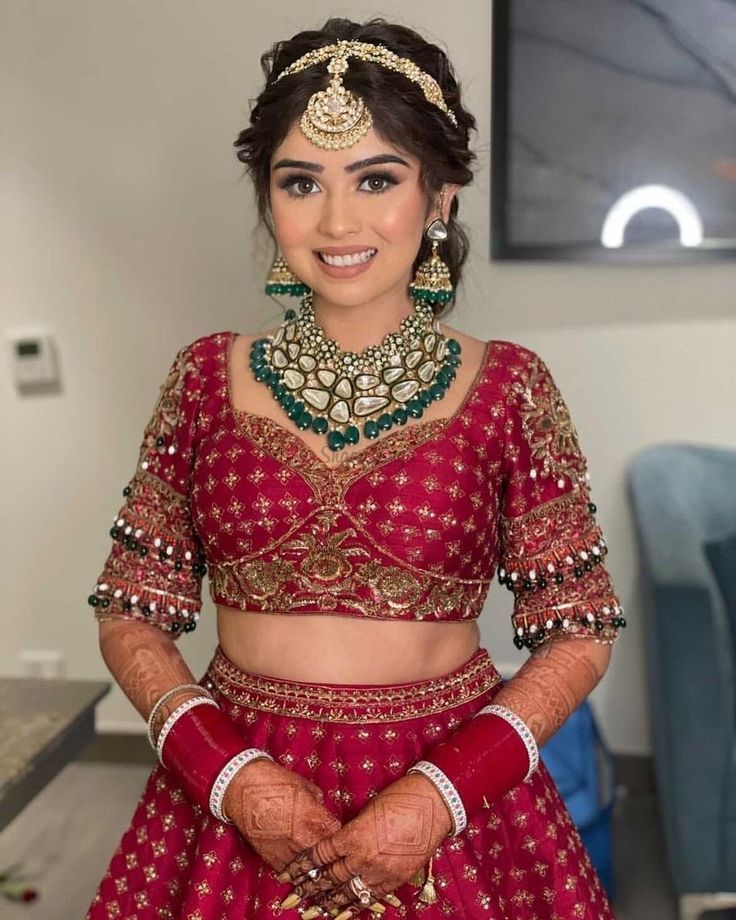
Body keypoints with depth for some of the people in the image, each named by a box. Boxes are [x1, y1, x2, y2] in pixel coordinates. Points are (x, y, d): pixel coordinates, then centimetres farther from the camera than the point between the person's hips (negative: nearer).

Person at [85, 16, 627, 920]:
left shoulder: (507, 387, -7)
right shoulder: (207, 379, -3)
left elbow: (578, 634, -4)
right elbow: (132, 615, 0)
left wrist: (441, 793, -14)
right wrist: (235, 775, -12)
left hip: (451, 799, -1)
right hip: (237, 804, 1)